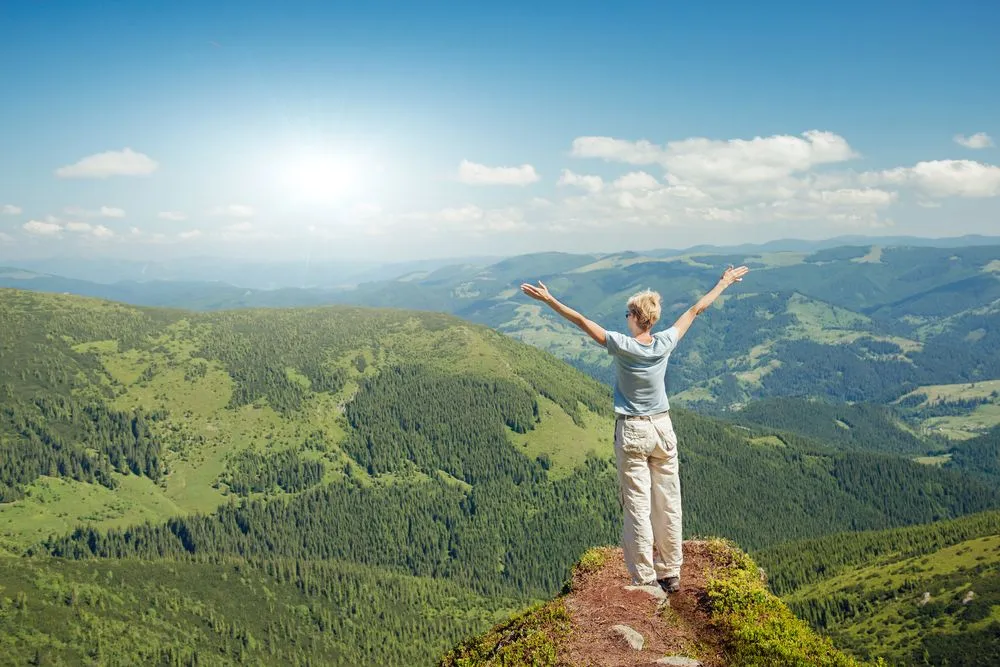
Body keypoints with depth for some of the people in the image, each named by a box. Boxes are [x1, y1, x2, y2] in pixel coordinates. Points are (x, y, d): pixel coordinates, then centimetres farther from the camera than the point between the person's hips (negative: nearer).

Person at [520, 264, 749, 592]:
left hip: (631, 433, -4)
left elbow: (582, 321, -13)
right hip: (663, 429, 4)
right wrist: (724, 283, 20)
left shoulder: (621, 346, -15)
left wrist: (548, 300, -7)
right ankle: (671, 575, 20)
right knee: (668, 504, 10)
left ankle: (645, 579, 4)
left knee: (638, 506, 0)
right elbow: (696, 310, 8)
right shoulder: (664, 343, -4)